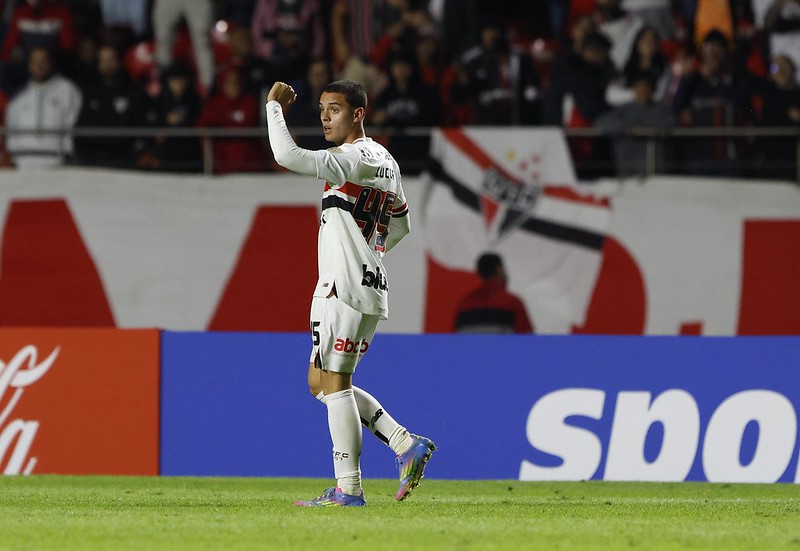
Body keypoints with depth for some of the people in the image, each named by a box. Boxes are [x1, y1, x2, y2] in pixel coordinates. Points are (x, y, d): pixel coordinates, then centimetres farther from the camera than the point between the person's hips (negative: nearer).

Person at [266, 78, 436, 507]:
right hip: (372, 286, 10)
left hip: (343, 288, -10)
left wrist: (274, 108, -12)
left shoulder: (352, 159, -13)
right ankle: (406, 445, 9)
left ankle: (348, 488, -6)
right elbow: (400, 225, 29)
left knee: (333, 382, -6)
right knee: (321, 382, 14)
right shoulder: (385, 162, 17)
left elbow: (287, 155, -25)